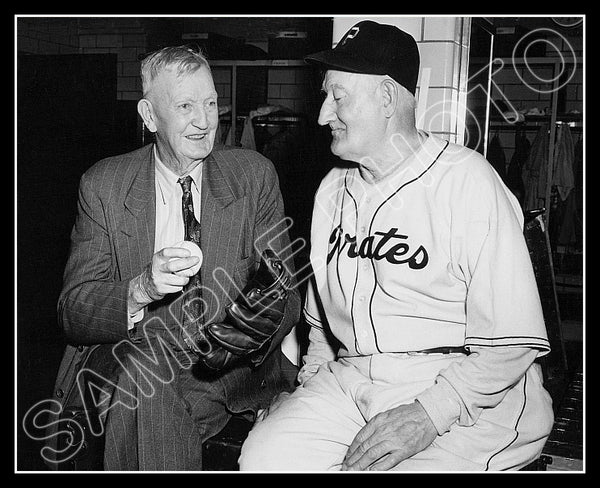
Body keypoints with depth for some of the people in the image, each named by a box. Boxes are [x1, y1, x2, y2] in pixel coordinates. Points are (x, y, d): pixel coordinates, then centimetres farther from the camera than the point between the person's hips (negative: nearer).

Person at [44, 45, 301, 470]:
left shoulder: (254, 175, 1)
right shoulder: (103, 185, 0)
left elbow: (286, 293, 0)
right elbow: (74, 313, -6)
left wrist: (251, 331, -23)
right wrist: (142, 288, -27)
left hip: (228, 369, 0)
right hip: (127, 364, 1)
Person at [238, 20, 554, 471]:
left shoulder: (468, 181, -9)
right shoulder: (333, 188, 14)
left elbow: (511, 341, -13)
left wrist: (428, 416, -20)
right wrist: (313, 373, 6)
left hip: (466, 399, -4)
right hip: (349, 380, 5)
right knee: (264, 457, -18)